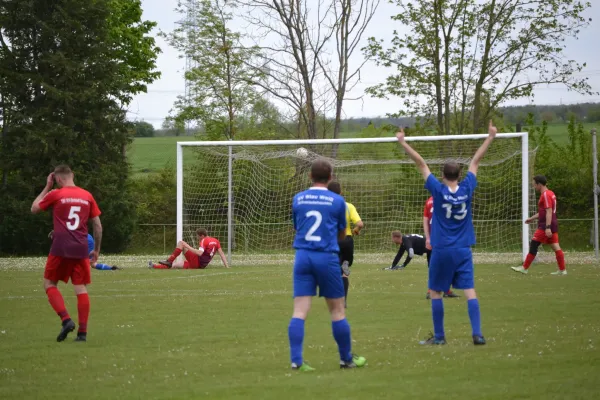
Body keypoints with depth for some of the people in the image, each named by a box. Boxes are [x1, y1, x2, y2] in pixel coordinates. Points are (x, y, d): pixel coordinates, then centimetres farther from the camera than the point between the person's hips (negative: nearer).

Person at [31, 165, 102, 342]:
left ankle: (66, 319, -10)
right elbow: (98, 226, 11)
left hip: (60, 248, -3)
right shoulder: (87, 196, 9)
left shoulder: (55, 195, -1)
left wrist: (47, 187, 22)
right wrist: (96, 250, 21)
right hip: (81, 249, 3)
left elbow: (34, 208, 16)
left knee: (49, 284, 9)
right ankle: (82, 331, 0)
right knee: (81, 288, 5)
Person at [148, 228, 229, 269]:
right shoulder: (216, 241, 13)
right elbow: (222, 254, 8)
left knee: (181, 243, -6)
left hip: (196, 261, -8)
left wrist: (188, 247, -19)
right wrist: (227, 266, 7)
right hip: (200, 266, 8)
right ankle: (153, 266, 16)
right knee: (175, 264, 15)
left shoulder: (204, 241, -10)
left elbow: (200, 253, -25)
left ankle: (169, 261, -7)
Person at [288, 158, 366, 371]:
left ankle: (296, 360, -11)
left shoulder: (298, 199, 6)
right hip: (327, 257, -2)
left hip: (302, 256, 2)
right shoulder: (337, 201, 0)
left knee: (300, 311, -2)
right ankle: (346, 358, 18)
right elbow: (342, 234, 11)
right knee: (337, 310, 9)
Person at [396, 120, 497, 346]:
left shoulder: (439, 190, -8)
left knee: (436, 293, 7)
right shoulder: (467, 189, -2)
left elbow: (421, 164, -5)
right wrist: (490, 137, 17)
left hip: (442, 251, -2)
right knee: (469, 291, -1)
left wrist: (403, 143, -2)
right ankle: (477, 333, -10)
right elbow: (476, 161, 7)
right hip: (463, 250, 2)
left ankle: (439, 336, 8)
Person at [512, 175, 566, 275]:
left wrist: (547, 227, -26)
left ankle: (525, 268, -3)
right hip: (553, 225, 10)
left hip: (545, 226, -10)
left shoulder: (546, 195, -14)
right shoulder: (550, 193, 17)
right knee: (556, 247, 6)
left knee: (533, 245, -5)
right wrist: (532, 218, 30)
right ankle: (562, 270, 4)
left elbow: (549, 212, -21)